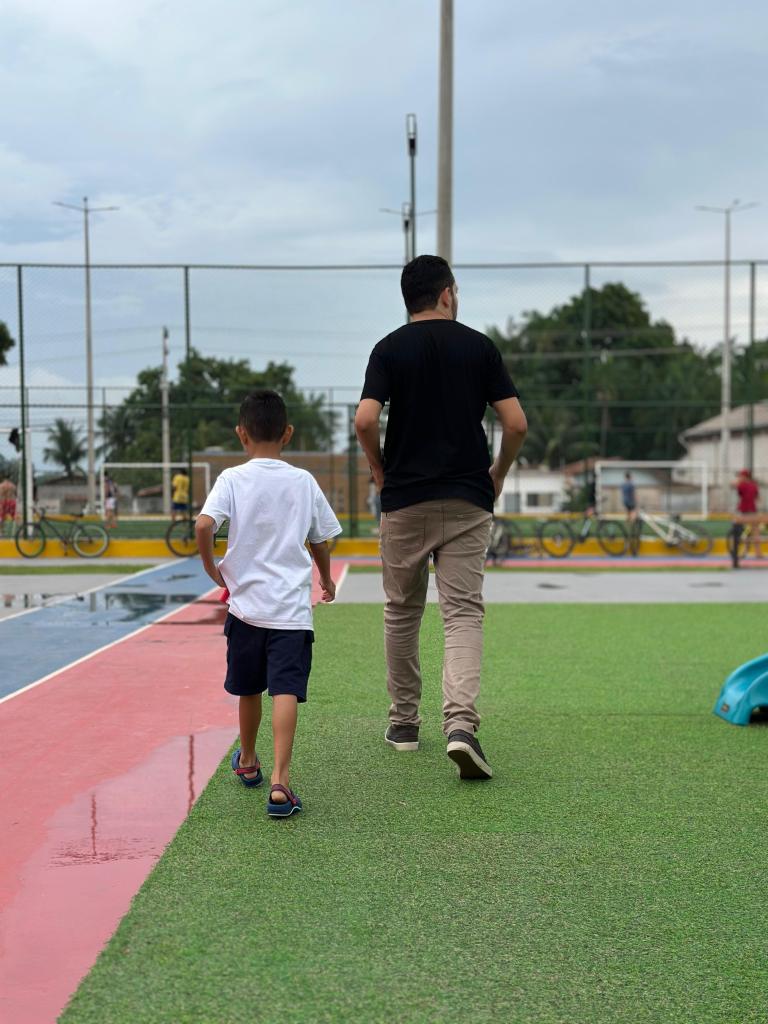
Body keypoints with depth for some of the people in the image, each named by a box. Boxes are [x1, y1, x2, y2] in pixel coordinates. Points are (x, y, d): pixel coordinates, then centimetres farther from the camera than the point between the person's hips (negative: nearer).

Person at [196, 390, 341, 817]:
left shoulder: (233, 479, -2)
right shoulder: (304, 481, 3)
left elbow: (204, 525, -18)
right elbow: (321, 540, 12)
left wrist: (211, 566, 0)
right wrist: (326, 578, 31)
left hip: (246, 604, 1)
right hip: (292, 607, -1)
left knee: (249, 688, 18)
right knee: (286, 691, -8)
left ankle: (248, 761, 38)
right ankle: (280, 780, -20)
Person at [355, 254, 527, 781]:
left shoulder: (390, 348, 0)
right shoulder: (480, 346, 3)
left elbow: (365, 420, -13)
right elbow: (517, 423, -4)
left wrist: (379, 469, 4)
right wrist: (499, 473, 12)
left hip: (404, 497, 0)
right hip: (468, 500, 0)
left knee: (402, 613, 14)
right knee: (464, 613, -2)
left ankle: (404, 722, 24)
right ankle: (461, 723, -20)